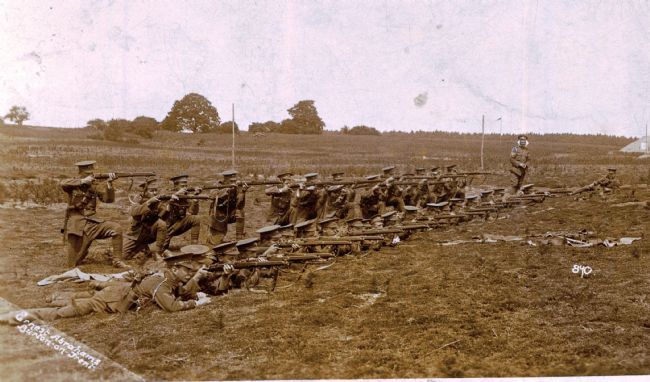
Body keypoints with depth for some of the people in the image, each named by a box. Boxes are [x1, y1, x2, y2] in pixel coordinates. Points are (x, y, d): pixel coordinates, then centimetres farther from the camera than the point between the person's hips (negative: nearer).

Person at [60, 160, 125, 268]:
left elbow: (108, 199, -5)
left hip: (93, 223, 2)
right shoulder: (73, 184, 0)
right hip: (76, 226, -2)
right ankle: (83, 251, 32)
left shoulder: (94, 185, 6)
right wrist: (83, 181, -25)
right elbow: (63, 184, -24)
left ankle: (116, 260, -11)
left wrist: (109, 183, -19)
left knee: (116, 228, -23)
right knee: (73, 264, -6)